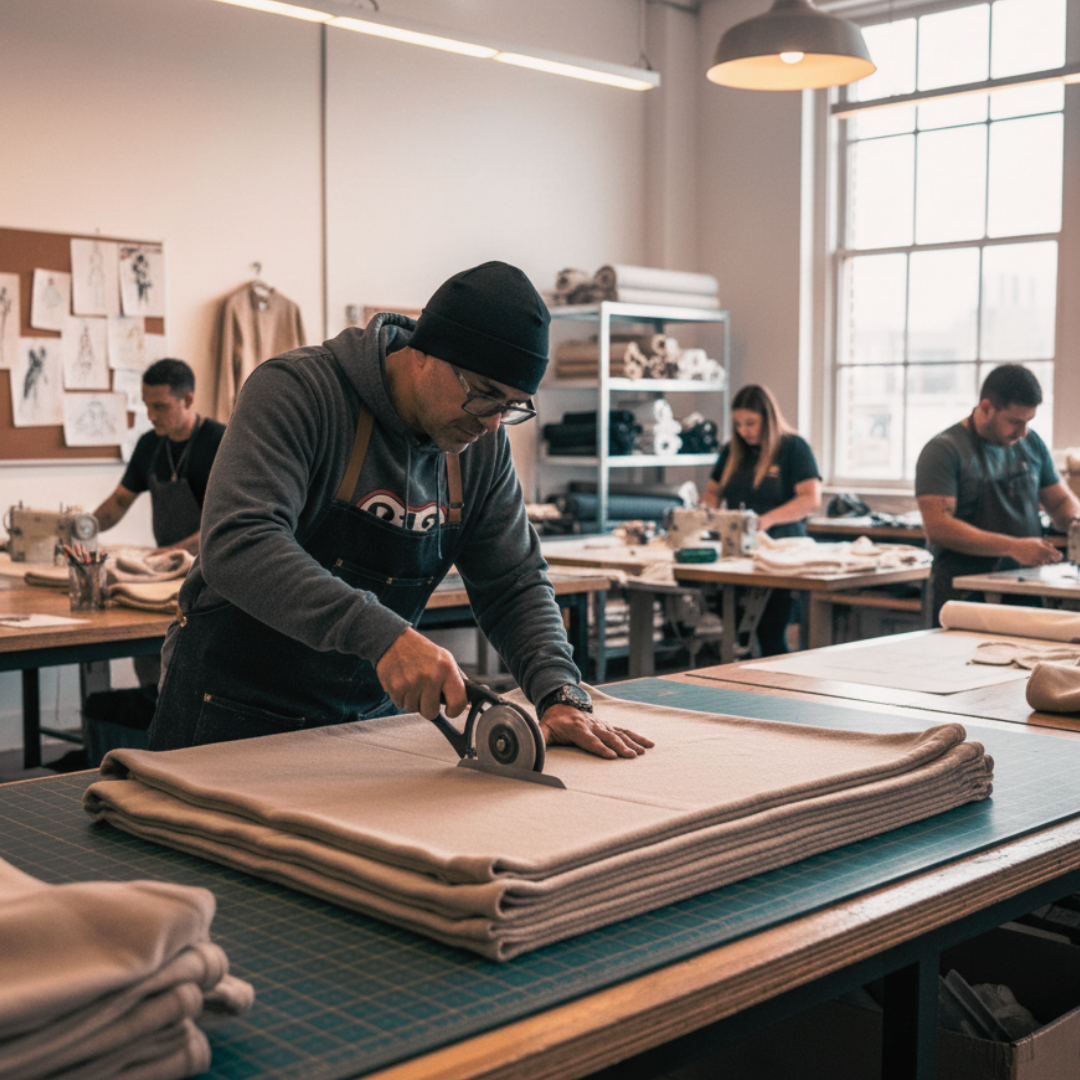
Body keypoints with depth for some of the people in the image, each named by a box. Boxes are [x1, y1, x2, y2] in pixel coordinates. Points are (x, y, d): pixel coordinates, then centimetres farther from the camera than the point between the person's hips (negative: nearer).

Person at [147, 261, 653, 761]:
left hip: (372, 713, 5)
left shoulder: (484, 446, -2)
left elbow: (515, 584, 3)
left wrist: (560, 694, -14)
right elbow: (237, 545, -33)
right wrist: (382, 634, -43)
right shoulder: (296, 390, -20)